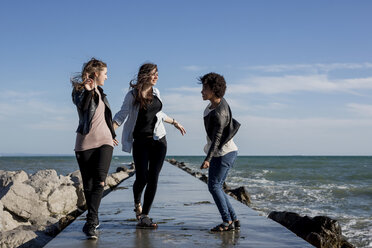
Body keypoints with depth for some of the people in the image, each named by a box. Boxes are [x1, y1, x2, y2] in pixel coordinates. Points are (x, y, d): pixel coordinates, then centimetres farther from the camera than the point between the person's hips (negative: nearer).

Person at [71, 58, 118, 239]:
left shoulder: (99, 91, 19)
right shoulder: (80, 90, -1)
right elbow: (82, 106, -23)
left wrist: (111, 134, 36)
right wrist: (88, 91, -35)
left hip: (104, 141, 4)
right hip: (85, 142, -4)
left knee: (100, 181, -16)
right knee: (88, 185, 2)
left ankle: (90, 223, -19)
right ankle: (94, 219, 18)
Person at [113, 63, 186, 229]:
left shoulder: (155, 92, 12)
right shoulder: (133, 95, -4)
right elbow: (122, 115, -4)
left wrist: (174, 123, 36)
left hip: (158, 140, 4)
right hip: (140, 141, -4)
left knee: (153, 178, -4)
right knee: (142, 178, -9)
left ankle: (144, 216, 1)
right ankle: (137, 203, 25)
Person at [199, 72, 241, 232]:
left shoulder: (219, 113, -23)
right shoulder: (216, 103, 5)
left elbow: (217, 137, -27)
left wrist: (208, 159, -32)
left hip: (223, 153, -10)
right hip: (219, 152, 10)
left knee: (214, 186, -8)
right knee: (216, 187, 9)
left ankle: (227, 221, -2)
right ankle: (234, 220, 12)